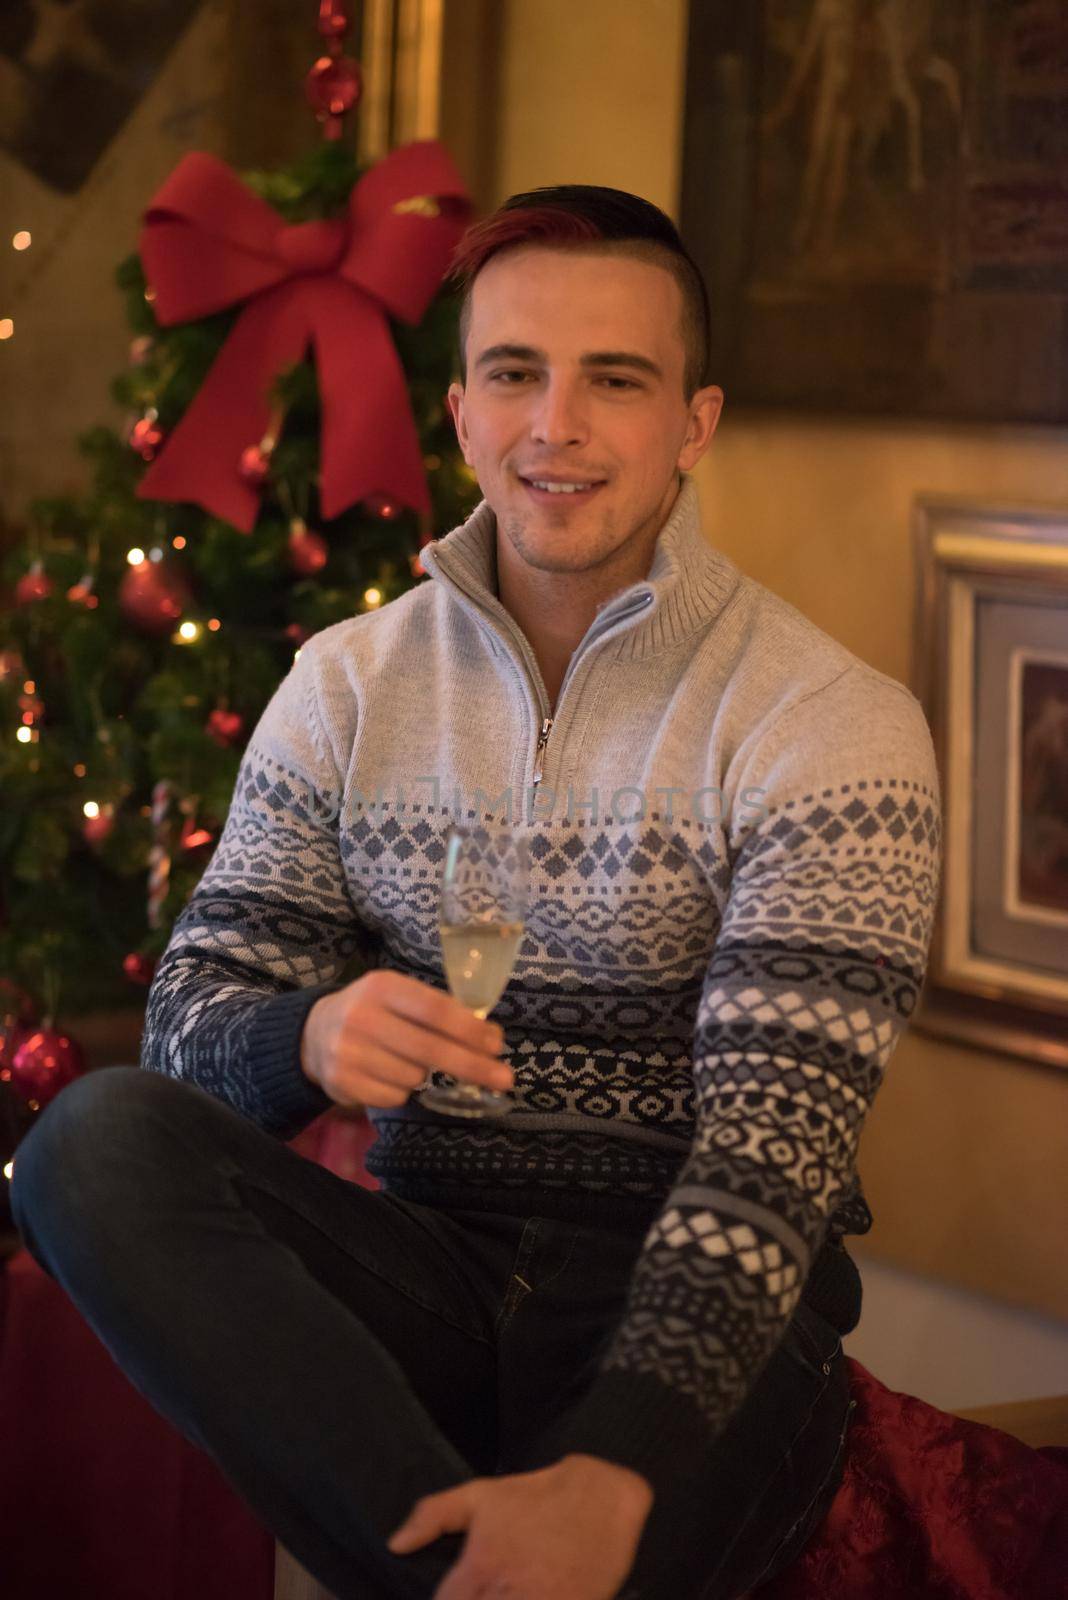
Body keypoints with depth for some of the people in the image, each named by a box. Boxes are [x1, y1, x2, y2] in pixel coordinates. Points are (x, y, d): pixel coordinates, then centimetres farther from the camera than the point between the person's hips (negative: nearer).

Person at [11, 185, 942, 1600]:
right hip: (430, 1268, 6)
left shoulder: (832, 723, -6)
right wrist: (309, 1037, -23)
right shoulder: (348, 687, 8)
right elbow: (192, 1018, 4)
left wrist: (612, 1472, -33)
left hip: (697, 1316, -5)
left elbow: (776, 1140, -17)